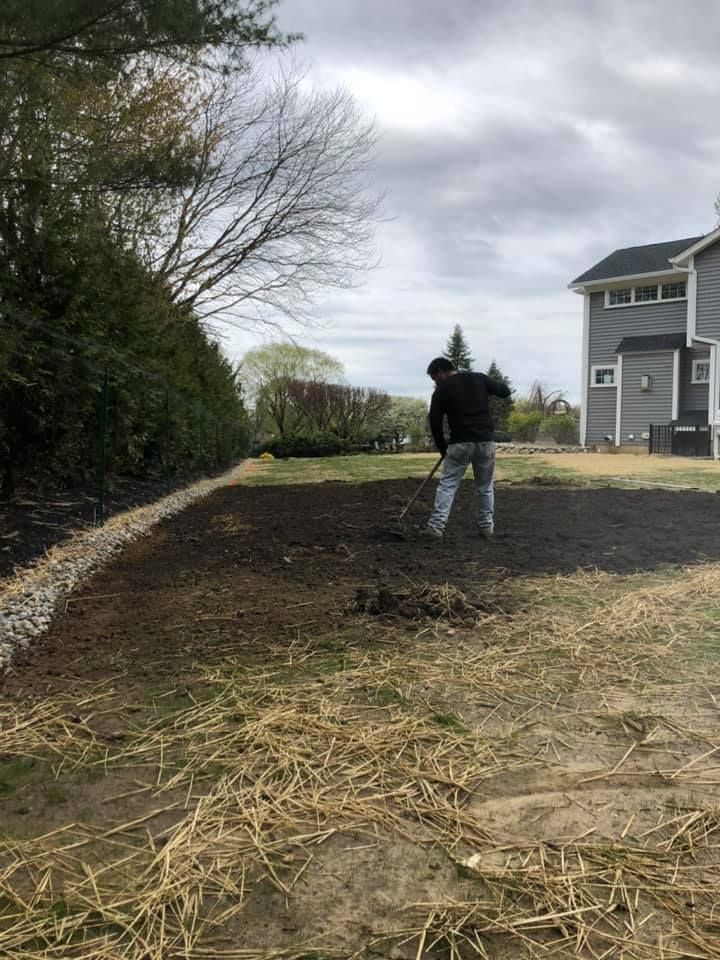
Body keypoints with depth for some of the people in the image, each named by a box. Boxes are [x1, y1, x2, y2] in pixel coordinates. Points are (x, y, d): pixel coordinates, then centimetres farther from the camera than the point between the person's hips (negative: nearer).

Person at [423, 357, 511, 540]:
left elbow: (435, 422, 2)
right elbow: (505, 390, 17)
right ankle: (487, 527, 18)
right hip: (485, 441, 3)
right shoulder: (479, 378, 9)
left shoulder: (442, 389, 1)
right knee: (485, 487, 15)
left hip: (460, 443, -3)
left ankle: (436, 526, -7)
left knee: (447, 485, 2)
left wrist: (442, 448, 13)